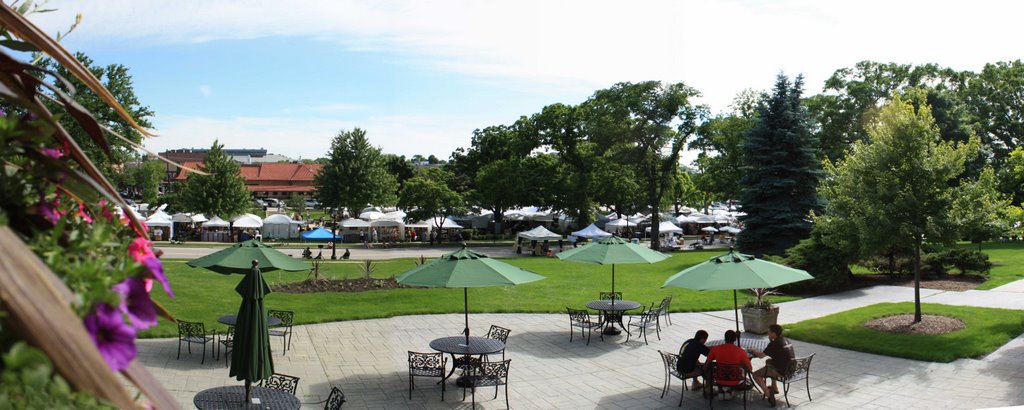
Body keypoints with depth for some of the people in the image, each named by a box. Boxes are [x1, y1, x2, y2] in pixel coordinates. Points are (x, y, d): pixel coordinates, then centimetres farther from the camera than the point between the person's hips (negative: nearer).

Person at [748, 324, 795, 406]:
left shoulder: (774, 343, -18)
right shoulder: (786, 340, 8)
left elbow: (760, 356, -18)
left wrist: (753, 350, 3)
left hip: (781, 371, -9)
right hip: (791, 368, 9)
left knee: (756, 375, -2)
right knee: (768, 361, 34)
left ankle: (769, 395, -18)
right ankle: (774, 388, 38)